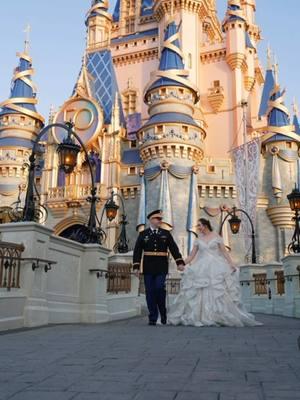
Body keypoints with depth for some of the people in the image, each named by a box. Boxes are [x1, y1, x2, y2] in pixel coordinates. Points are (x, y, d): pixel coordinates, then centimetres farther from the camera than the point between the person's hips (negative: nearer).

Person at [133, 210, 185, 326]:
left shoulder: (166, 233, 10)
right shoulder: (143, 234, 8)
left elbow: (174, 248, 3)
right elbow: (137, 251, 5)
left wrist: (180, 262, -9)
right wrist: (136, 266, -3)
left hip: (162, 267, 0)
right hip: (148, 267, 1)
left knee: (160, 289, -12)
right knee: (150, 292, 1)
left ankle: (163, 314, 9)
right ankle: (153, 318, 9)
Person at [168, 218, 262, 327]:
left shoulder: (216, 237, 4)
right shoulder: (198, 240, 12)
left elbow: (224, 252, 0)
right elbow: (192, 255, 11)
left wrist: (231, 264, -12)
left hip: (216, 268, -3)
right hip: (202, 269, 3)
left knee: (218, 292, -7)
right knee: (200, 293, -4)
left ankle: (220, 318, -1)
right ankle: (199, 318, 0)